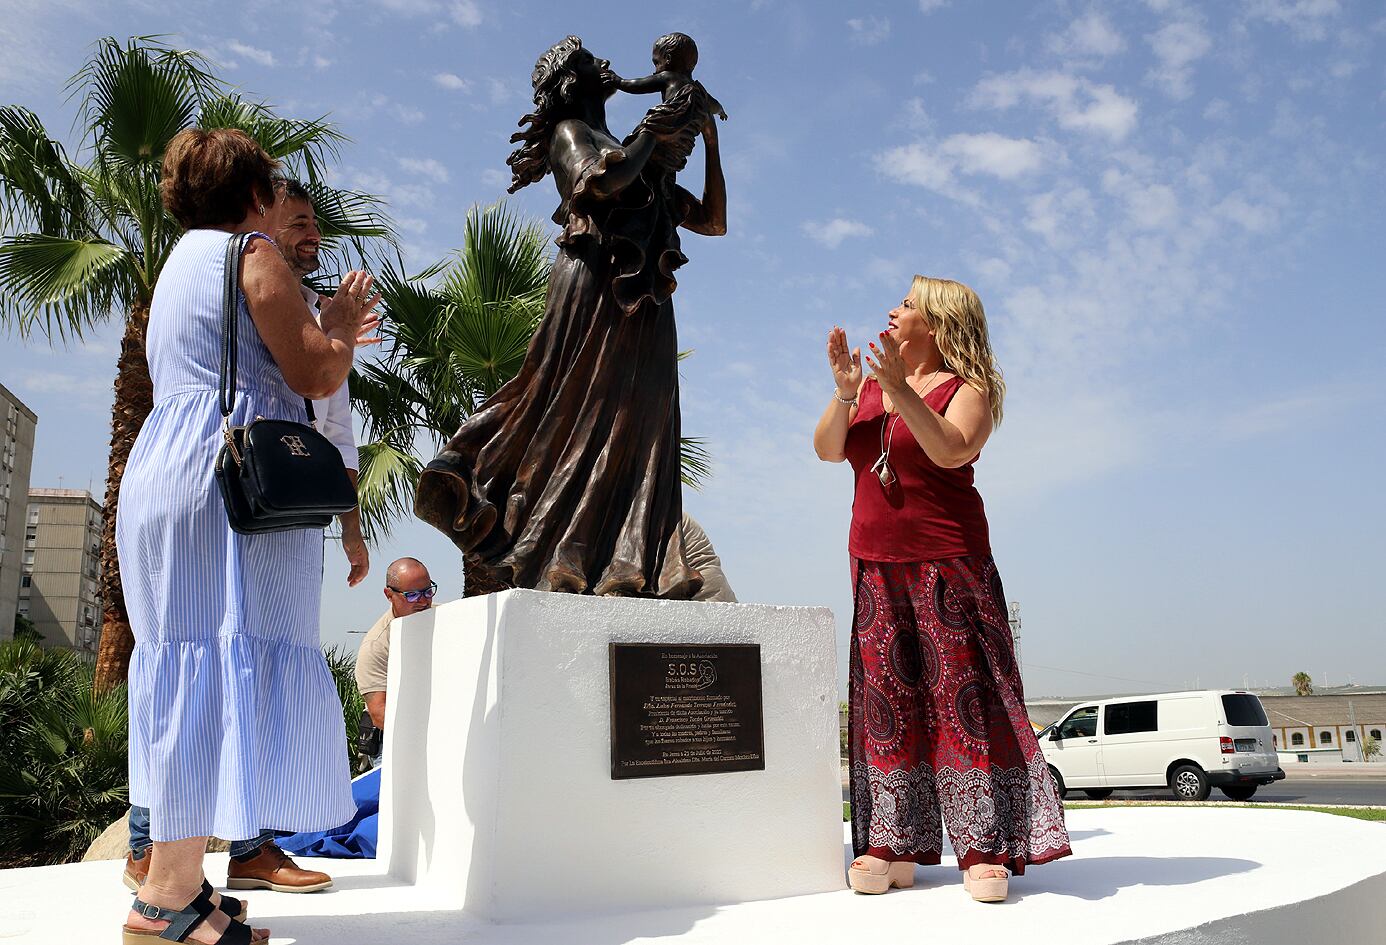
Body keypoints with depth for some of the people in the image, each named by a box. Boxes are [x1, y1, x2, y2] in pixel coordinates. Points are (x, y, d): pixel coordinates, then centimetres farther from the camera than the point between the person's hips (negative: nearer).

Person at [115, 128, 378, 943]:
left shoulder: (183, 262, 26)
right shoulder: (254, 254, -2)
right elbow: (317, 375, -9)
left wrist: (328, 333, 33)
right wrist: (341, 324, 10)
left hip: (165, 471, 10)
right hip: (231, 474, -10)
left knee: (191, 662, 9)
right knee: (225, 658, -11)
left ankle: (176, 875, 12)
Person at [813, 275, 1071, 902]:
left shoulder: (968, 387, 1)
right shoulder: (872, 386, 17)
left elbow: (952, 450, -18)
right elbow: (827, 450, 5)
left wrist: (902, 392, -26)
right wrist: (844, 393, -11)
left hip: (946, 561, -5)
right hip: (875, 566, 5)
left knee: (961, 691, -8)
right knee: (886, 698, 1)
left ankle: (986, 850, -4)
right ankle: (892, 849, 4)